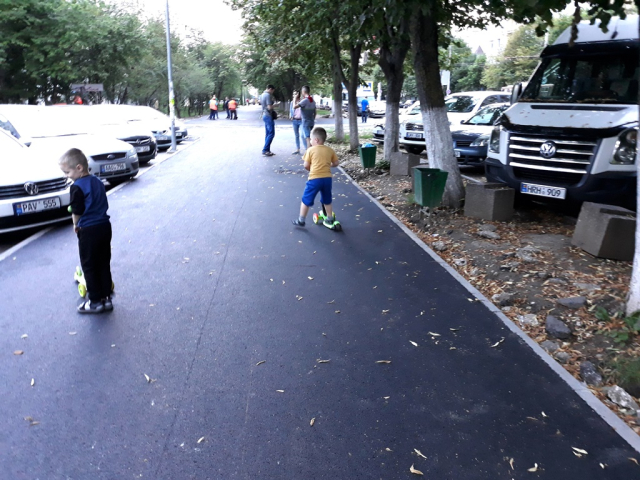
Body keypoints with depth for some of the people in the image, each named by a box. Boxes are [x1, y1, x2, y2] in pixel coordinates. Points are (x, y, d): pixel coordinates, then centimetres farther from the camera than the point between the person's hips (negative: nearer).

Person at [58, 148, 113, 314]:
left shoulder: (78, 187, -16)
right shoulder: (98, 182, 8)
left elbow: (77, 211, -13)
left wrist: (76, 224, 6)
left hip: (88, 231, -7)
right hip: (105, 226, 7)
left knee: (89, 267, 6)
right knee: (104, 264, 14)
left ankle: (95, 301, 13)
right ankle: (106, 298, 20)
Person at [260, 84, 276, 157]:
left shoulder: (262, 95, 14)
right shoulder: (268, 95, -16)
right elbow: (269, 107, -21)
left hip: (264, 115, 10)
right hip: (268, 116, -10)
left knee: (267, 134, 12)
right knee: (271, 133, -8)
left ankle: (267, 150, 13)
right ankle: (265, 150, -9)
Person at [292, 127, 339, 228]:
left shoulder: (311, 150, -4)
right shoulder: (330, 150, 6)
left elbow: (306, 166, -5)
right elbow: (336, 163, 10)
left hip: (314, 179, -4)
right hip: (327, 178, 4)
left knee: (306, 200, 9)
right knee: (327, 201, 21)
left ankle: (301, 220, 15)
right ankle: (330, 220, 30)